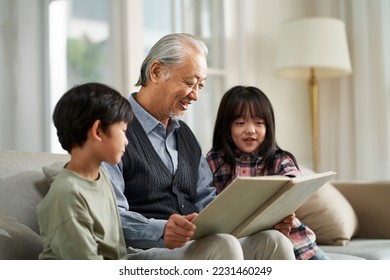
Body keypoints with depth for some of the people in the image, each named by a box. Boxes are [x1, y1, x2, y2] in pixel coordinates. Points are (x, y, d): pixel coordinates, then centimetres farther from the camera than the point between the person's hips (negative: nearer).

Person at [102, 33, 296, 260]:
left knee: (272, 241, -17)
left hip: (195, 247, 8)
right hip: (140, 253, -7)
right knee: (224, 246, -33)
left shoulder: (184, 134, 24)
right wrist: (161, 231, -34)